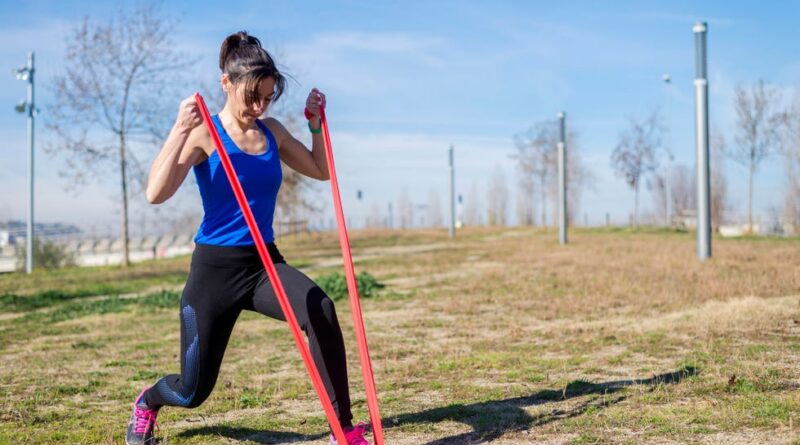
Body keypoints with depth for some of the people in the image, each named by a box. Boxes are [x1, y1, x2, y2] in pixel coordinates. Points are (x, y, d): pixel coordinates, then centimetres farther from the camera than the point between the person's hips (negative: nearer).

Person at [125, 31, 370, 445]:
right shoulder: (203, 133, -11)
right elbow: (156, 193, -23)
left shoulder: (272, 132, 5)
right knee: (193, 390, 8)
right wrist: (181, 130, -30)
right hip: (215, 268, -3)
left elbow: (321, 171, 18)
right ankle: (147, 401, 47)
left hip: (265, 263, 4)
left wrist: (315, 123, 5)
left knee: (320, 309, -32)